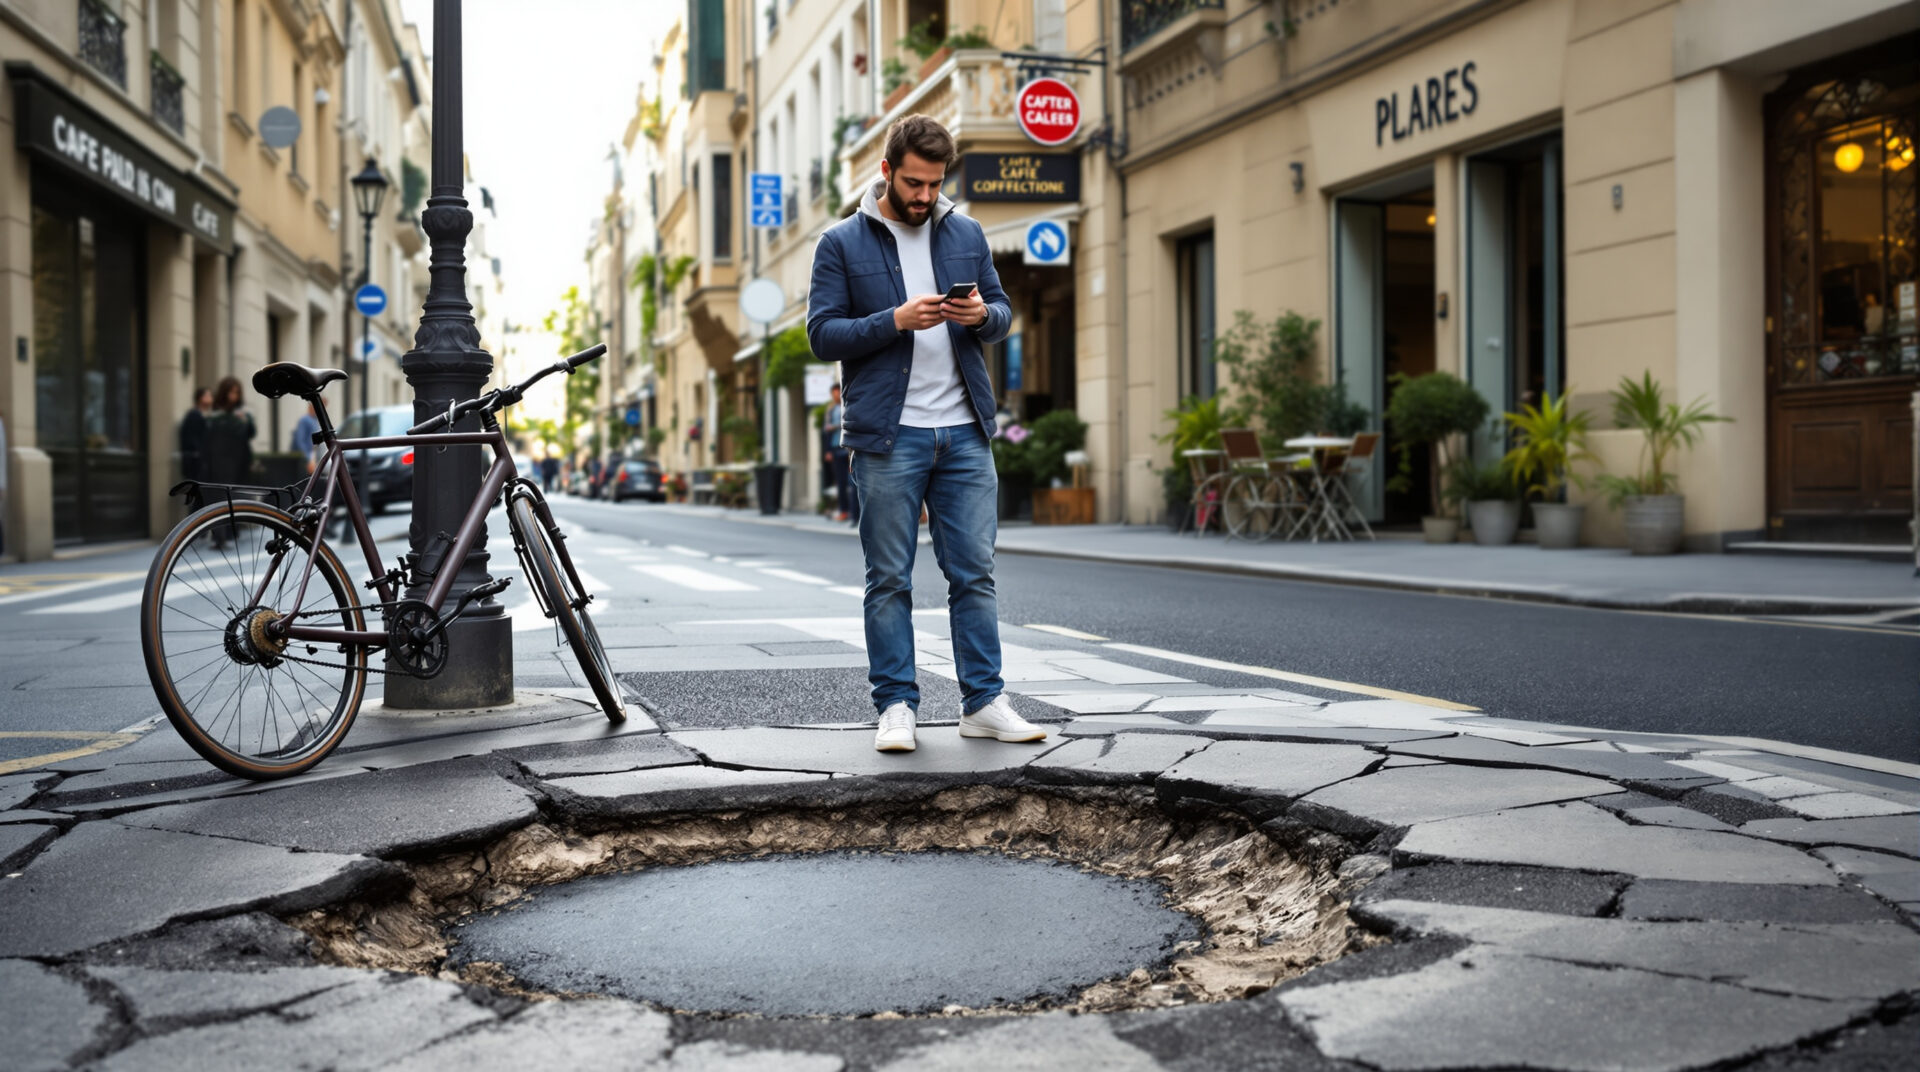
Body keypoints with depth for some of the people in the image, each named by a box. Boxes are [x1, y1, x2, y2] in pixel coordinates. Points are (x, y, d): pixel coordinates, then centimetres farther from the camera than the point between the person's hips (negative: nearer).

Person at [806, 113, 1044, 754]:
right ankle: (896, 706, 10)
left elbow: (1003, 310, 16)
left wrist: (984, 314, -8)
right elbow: (822, 333, -4)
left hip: (964, 433, 3)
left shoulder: (967, 235, 12)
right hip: (887, 436, -3)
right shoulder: (842, 244, 2)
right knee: (890, 579, 2)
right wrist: (896, 321, -17)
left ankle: (984, 702, 11)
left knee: (975, 573, 4)